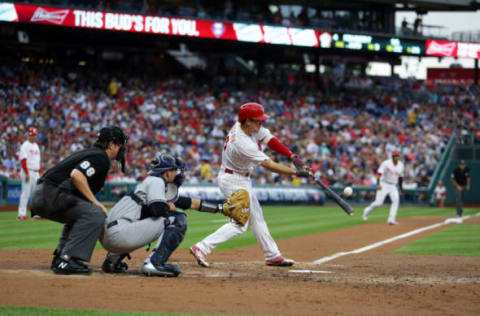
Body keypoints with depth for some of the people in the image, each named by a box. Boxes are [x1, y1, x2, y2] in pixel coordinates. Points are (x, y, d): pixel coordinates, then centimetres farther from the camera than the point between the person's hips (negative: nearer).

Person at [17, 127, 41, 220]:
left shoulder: (36, 146, 18)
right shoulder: (25, 145, -7)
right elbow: (23, 160, -14)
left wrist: (39, 172, 14)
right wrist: (27, 173, -21)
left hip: (36, 173, 8)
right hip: (28, 172, -8)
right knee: (26, 192, -10)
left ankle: (36, 213, 10)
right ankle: (21, 214, -10)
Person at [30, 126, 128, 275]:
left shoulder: (91, 153, 24)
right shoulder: (101, 157, -6)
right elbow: (76, 175, -23)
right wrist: (95, 203, -17)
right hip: (49, 194, -10)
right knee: (94, 214, -18)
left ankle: (60, 257, 20)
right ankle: (65, 261, -22)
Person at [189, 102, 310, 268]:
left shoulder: (251, 127, -7)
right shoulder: (243, 144, -32)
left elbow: (269, 139, -2)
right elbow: (269, 165, -29)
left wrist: (292, 156, -13)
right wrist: (296, 172, -25)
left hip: (241, 180, 10)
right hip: (234, 181, -10)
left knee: (256, 217, 17)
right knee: (239, 223, -11)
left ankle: (273, 256, 26)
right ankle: (202, 248, -16)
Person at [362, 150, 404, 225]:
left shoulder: (401, 165, 4)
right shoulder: (386, 163, -14)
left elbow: (400, 177, 18)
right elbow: (379, 173, -21)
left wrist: (401, 188, 21)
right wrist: (378, 184, -35)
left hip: (393, 186, 4)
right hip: (384, 184, -4)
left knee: (396, 200, -20)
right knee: (378, 203, -10)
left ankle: (391, 220, -21)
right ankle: (367, 211, 21)